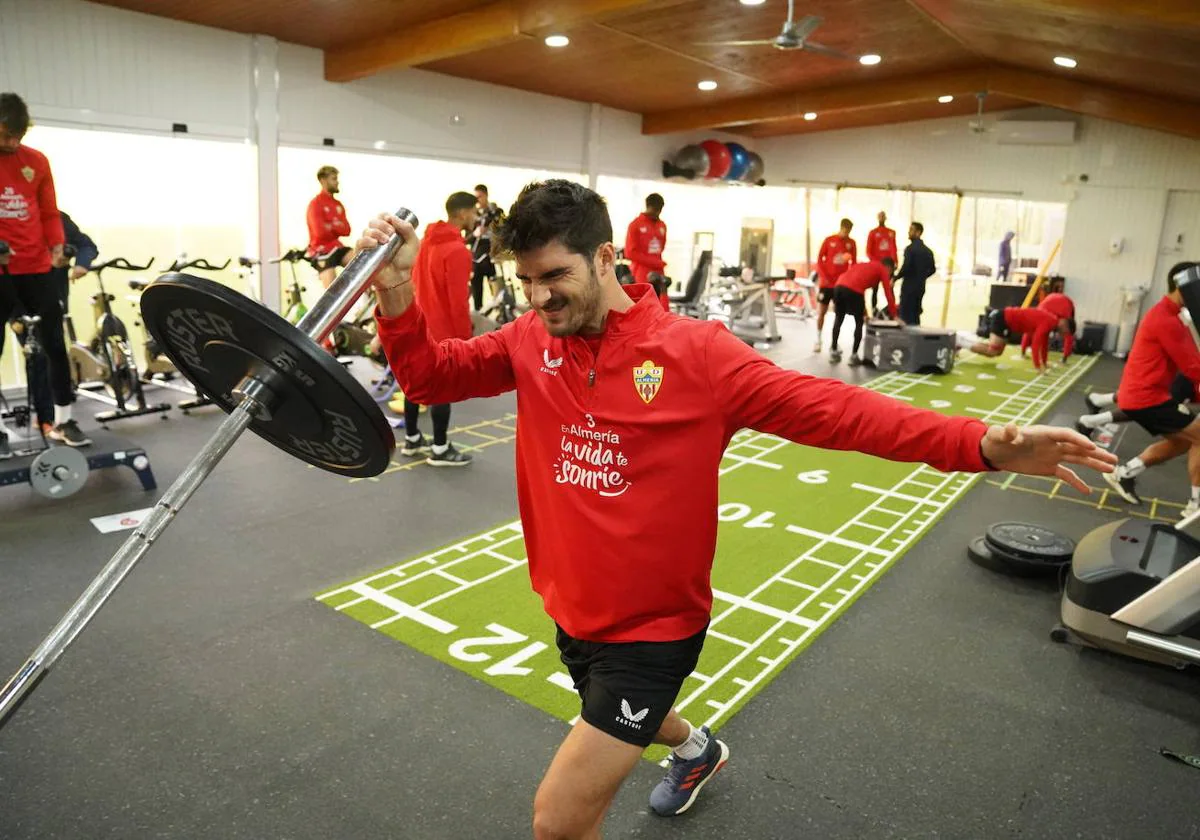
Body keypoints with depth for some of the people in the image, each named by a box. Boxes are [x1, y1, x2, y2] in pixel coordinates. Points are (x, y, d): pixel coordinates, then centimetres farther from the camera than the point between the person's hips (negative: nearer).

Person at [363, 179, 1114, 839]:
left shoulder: (693, 351, -20)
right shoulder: (531, 343, -7)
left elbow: (826, 406, -24)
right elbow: (429, 374, -3)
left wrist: (980, 445, -32)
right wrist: (397, 294, -23)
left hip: (654, 626, -6)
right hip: (572, 612, 6)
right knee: (627, 724, 35)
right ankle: (699, 749, 69)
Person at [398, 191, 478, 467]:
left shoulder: (428, 240, 9)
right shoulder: (457, 250, -19)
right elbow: (458, 300, -21)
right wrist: (466, 336, -13)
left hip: (419, 326, 9)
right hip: (444, 331, -9)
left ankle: (411, 439, 25)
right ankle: (440, 450, 7)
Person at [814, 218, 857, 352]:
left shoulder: (852, 243, 3)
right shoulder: (829, 240, -3)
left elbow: (854, 263, 7)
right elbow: (819, 259, -1)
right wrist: (823, 276, -10)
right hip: (826, 282, -2)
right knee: (821, 312, 1)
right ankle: (818, 340, 11)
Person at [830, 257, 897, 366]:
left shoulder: (864, 265, 39)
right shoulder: (883, 270, 19)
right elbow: (888, 293, 12)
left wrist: (864, 312, 46)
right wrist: (894, 315, 14)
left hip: (839, 286, 6)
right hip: (853, 290, -6)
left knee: (838, 319, 23)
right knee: (859, 323, 12)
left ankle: (834, 352, 26)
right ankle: (853, 356, 12)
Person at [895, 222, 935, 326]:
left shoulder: (910, 248, -12)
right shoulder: (927, 250, 12)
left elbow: (906, 267, -21)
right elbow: (932, 269, 14)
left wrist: (895, 278, -8)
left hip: (909, 286, -8)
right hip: (921, 286, 8)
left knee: (906, 315, -5)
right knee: (915, 314, 14)